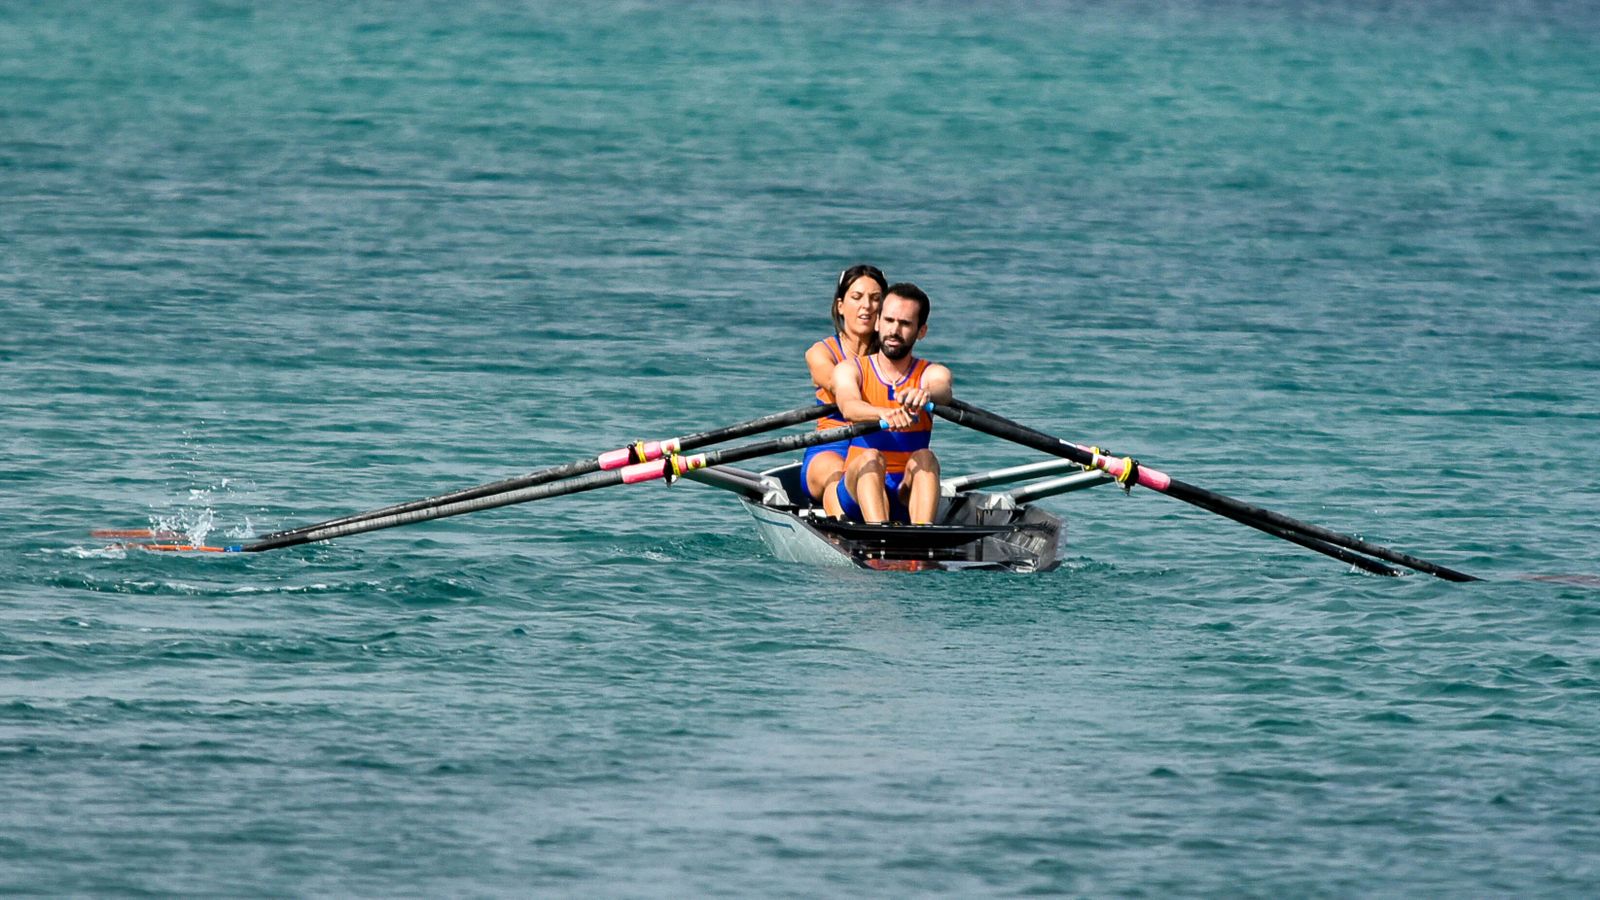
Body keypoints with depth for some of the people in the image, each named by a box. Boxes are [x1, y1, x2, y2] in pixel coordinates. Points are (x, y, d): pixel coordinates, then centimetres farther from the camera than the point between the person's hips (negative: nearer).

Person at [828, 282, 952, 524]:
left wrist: (926, 393, -47)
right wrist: (884, 414, -44)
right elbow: (849, 407, -19)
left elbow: (943, 391, -21)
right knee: (871, 457, -31)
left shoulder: (932, 374, 6)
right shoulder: (850, 370, 5)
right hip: (855, 492, -1)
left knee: (924, 458, -28)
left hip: (907, 497, 1)